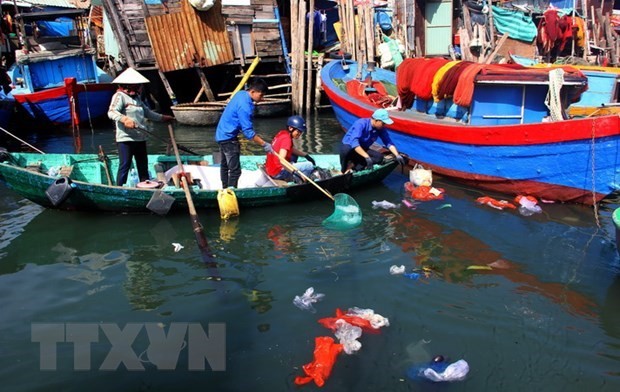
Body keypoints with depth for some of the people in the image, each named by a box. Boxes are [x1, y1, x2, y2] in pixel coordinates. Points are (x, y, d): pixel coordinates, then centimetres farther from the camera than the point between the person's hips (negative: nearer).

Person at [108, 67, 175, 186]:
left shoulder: (137, 97, 18)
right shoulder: (119, 96, -8)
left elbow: (147, 112, 30)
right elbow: (111, 112, -21)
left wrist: (162, 117, 31)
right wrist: (124, 119, -37)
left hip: (140, 138, 8)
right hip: (125, 139, -8)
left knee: (143, 166, 14)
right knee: (125, 166, -6)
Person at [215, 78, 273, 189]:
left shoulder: (241, 94, 2)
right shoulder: (245, 106, -27)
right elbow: (248, 132, -25)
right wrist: (264, 144, -20)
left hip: (222, 134, 11)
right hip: (228, 138, -11)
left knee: (225, 165, 21)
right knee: (235, 170, -9)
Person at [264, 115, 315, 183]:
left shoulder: (282, 133, 9)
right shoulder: (286, 138, -18)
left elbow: (292, 150, 25)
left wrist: (306, 155, 19)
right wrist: (297, 173, -31)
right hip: (278, 173, -10)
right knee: (310, 166, -9)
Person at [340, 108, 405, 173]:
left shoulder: (381, 129, -9)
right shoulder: (361, 124, -28)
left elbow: (389, 143, -3)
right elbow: (354, 142, -39)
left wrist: (397, 155, -18)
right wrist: (367, 157, -45)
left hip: (363, 149, 6)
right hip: (348, 146, -6)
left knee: (379, 157, -20)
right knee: (346, 150, -41)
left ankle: (353, 165, -24)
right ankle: (343, 172, -17)